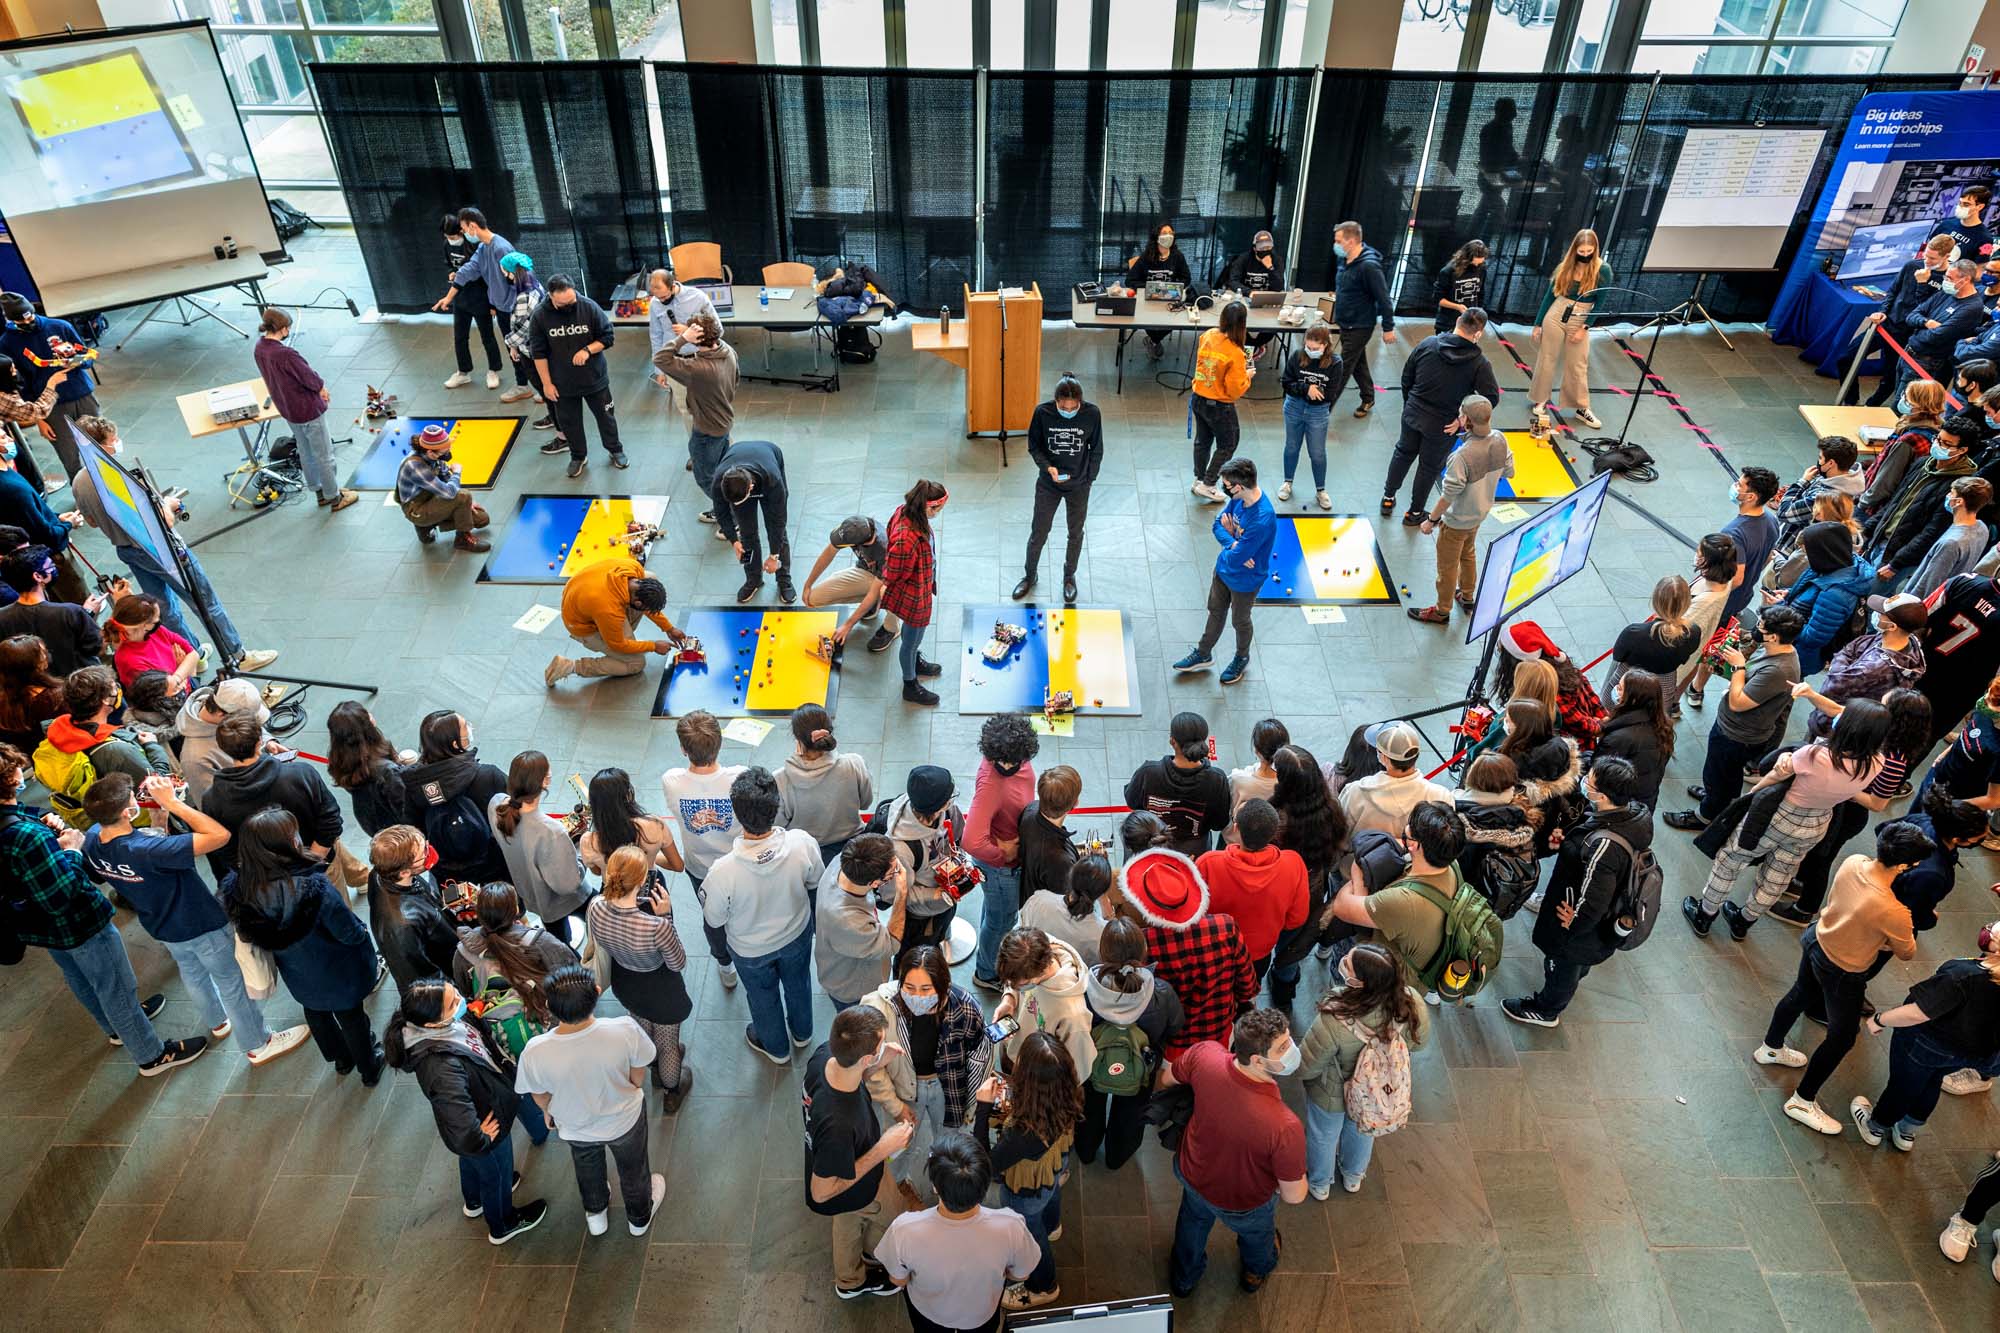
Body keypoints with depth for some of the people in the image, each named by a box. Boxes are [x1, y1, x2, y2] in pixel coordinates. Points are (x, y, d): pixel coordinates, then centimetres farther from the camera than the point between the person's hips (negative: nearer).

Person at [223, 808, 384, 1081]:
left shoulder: (236, 888, -27)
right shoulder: (313, 887, -41)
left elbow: (250, 936, -8)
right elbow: (351, 934, -26)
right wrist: (362, 930, -4)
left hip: (298, 977, 4)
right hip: (337, 974, -4)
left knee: (315, 1012, 32)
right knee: (351, 1017, 24)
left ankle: (341, 1059, 57)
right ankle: (370, 1069, 48)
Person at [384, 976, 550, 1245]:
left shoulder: (446, 1022, -23)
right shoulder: (442, 1066, -47)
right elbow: (464, 1129, -45)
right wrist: (480, 1139, -24)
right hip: (487, 1127, -7)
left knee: (472, 1161, 36)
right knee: (496, 1175, 25)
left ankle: (474, 1202, 67)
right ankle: (502, 1226, 55)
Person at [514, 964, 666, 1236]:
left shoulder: (535, 1052, -37)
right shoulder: (625, 1030, -39)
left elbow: (540, 1097, -14)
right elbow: (637, 1078, -17)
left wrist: (549, 1113, 10)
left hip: (576, 1128, 1)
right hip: (624, 1120, 0)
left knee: (588, 1170, 35)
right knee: (633, 1170, 32)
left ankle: (595, 1214, 64)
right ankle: (640, 1218, 60)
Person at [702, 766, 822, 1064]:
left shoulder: (722, 872, -41)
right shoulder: (802, 843, -35)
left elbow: (714, 919, -20)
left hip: (750, 949, -1)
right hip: (797, 933, 2)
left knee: (762, 995, 30)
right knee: (798, 981, 33)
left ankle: (776, 1048, 58)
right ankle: (802, 1031, 62)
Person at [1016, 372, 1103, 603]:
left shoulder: (1092, 414, -18)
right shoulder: (1042, 412, -19)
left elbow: (1096, 450, -3)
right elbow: (1033, 446, -6)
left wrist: (1088, 479, 0)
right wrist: (1048, 467, -21)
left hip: (1079, 486, 0)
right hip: (1048, 485, 0)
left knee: (1075, 534, 17)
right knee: (1038, 534, 12)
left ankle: (1069, 577, 41)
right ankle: (1030, 575, 36)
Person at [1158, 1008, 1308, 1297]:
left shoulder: (1204, 1055, -36)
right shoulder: (1285, 1127, -47)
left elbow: (1166, 1078, -11)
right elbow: (1294, 1195, -29)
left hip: (1193, 1174, 3)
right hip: (1243, 1204, -2)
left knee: (1193, 1220, 37)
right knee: (1256, 1232, 35)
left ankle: (1184, 1278, 67)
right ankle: (1256, 1273, 69)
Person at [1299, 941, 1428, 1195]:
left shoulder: (1334, 1022, -46)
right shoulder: (1411, 1002, -35)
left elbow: (1305, 1068, -29)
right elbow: (1419, 1039, -11)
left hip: (1332, 1094, -3)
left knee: (1323, 1136, 30)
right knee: (1361, 1130, 36)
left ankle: (1319, 1184, 59)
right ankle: (1353, 1177, 64)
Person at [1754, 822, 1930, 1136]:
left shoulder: (1853, 862, -21)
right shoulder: (1893, 912, -38)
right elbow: (1906, 953, -14)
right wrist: (1910, 931, 5)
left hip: (1816, 941, 7)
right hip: (1843, 975, -7)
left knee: (1801, 995, 33)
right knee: (1841, 1038, 17)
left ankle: (1771, 1048, 59)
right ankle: (1802, 1101, 31)